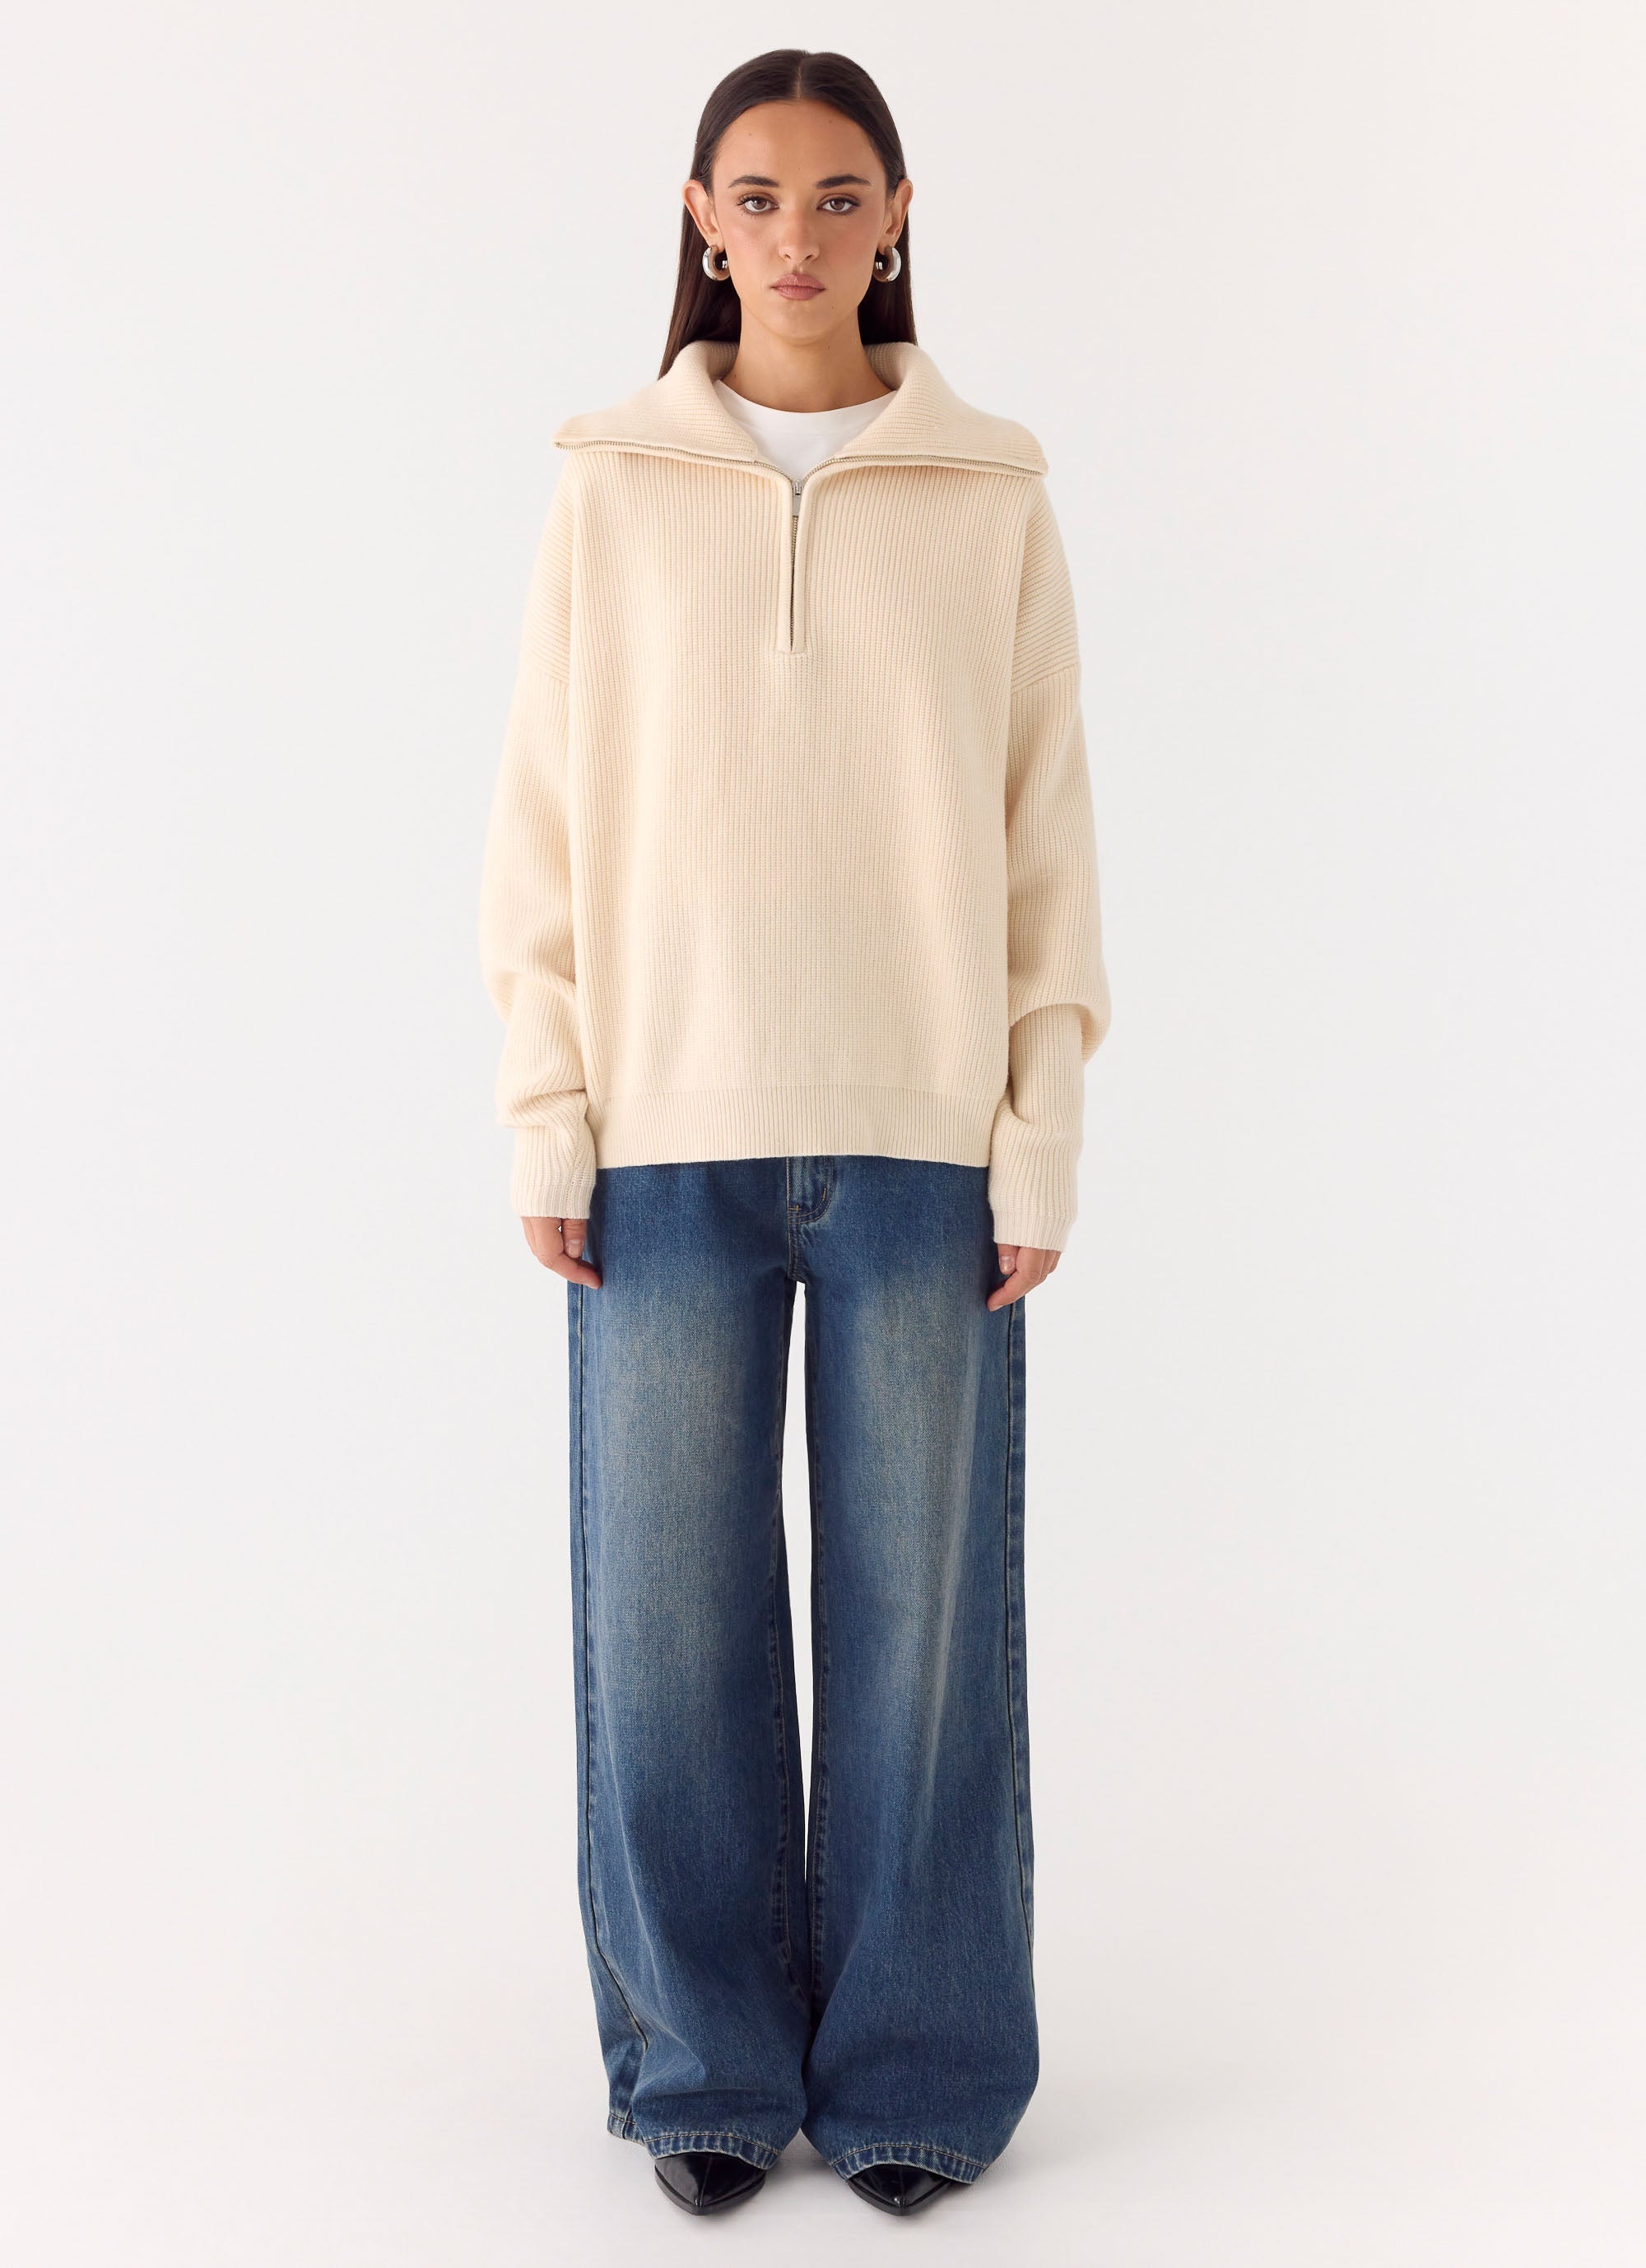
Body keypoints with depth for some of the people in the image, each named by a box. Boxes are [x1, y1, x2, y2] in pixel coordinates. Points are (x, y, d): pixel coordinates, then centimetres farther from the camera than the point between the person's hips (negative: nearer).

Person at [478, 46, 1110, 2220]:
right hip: (673, 1138, 1)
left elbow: (1048, 837, 3)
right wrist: (548, 1123, -2)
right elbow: (546, 824, 4)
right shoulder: (615, 493, 4)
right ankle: (706, 2060, 23)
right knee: (670, 1613, 5)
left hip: (923, 1140, 0)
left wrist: (1042, 1141, -2)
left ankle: (915, 2062, 23)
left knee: (923, 1611, 5)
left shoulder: (993, 501, 3)